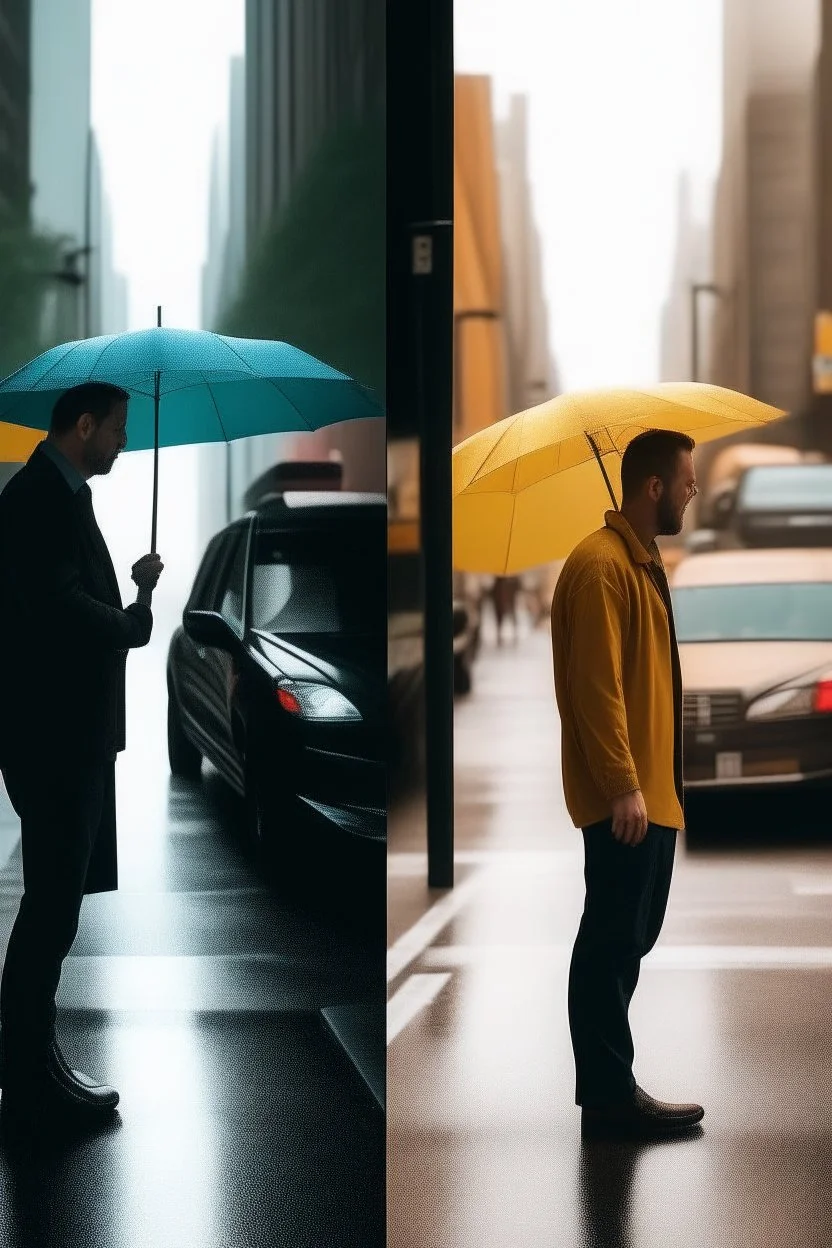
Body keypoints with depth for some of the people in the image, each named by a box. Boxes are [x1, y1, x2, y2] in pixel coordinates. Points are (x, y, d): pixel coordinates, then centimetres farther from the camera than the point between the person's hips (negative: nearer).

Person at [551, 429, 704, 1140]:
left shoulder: (643, 561, 18)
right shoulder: (602, 565, -14)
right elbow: (596, 683, -20)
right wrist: (624, 787, -23)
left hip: (651, 794, 10)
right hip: (624, 799, -10)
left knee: (628, 940, 14)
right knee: (614, 942, -6)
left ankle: (609, 1085, 21)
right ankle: (611, 1096, -1)